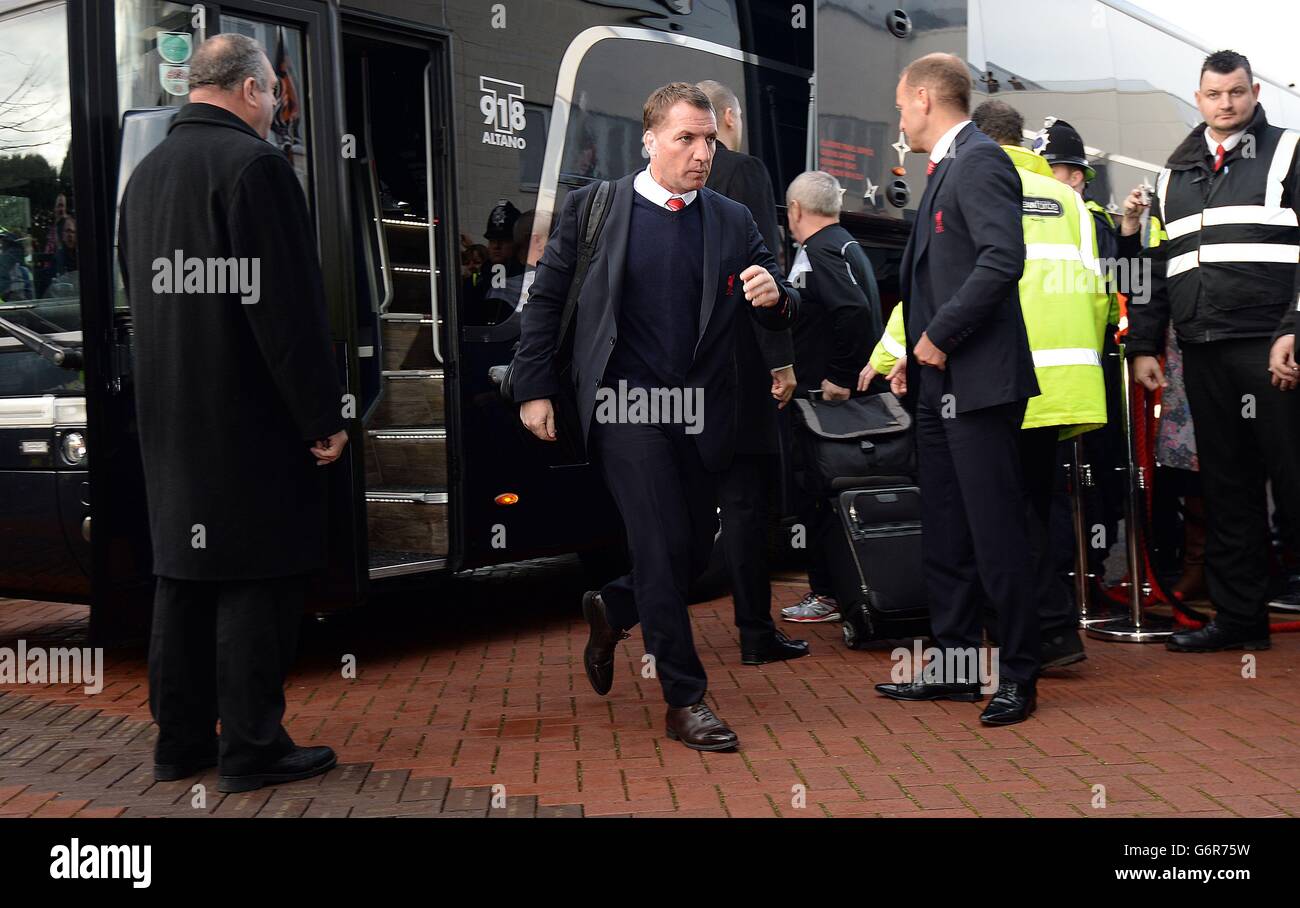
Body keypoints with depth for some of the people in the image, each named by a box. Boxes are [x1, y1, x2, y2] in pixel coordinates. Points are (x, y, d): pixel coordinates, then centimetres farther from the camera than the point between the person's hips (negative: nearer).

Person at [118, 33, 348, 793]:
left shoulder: (145, 172, 11)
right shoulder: (254, 164, -15)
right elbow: (291, 308, -19)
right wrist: (323, 415, -13)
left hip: (170, 418, 8)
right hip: (251, 419, -8)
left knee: (184, 576, 14)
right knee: (257, 582, 0)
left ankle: (180, 741, 22)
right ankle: (252, 749, 7)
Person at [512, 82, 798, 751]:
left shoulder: (733, 222, 9)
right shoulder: (591, 207, 2)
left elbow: (782, 314, 10)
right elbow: (544, 301, 5)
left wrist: (776, 296, -14)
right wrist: (535, 389, -2)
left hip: (703, 412, 4)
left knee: (695, 552, 9)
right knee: (664, 545, -10)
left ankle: (610, 611, 39)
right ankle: (684, 700, 3)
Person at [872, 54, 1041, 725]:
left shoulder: (979, 161, -11)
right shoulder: (947, 167, 19)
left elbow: (1003, 259, -23)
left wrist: (941, 335, -18)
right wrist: (915, 354, 14)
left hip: (979, 381, -10)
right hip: (940, 383, 10)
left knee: (996, 533, -3)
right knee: (943, 536, 14)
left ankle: (1019, 676, 8)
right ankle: (956, 665, 23)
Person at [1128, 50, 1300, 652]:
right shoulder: (1173, 176, 19)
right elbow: (1155, 267, 21)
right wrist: (1143, 346, 14)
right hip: (1202, 353, 5)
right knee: (1226, 489, 8)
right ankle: (1239, 617, 15)